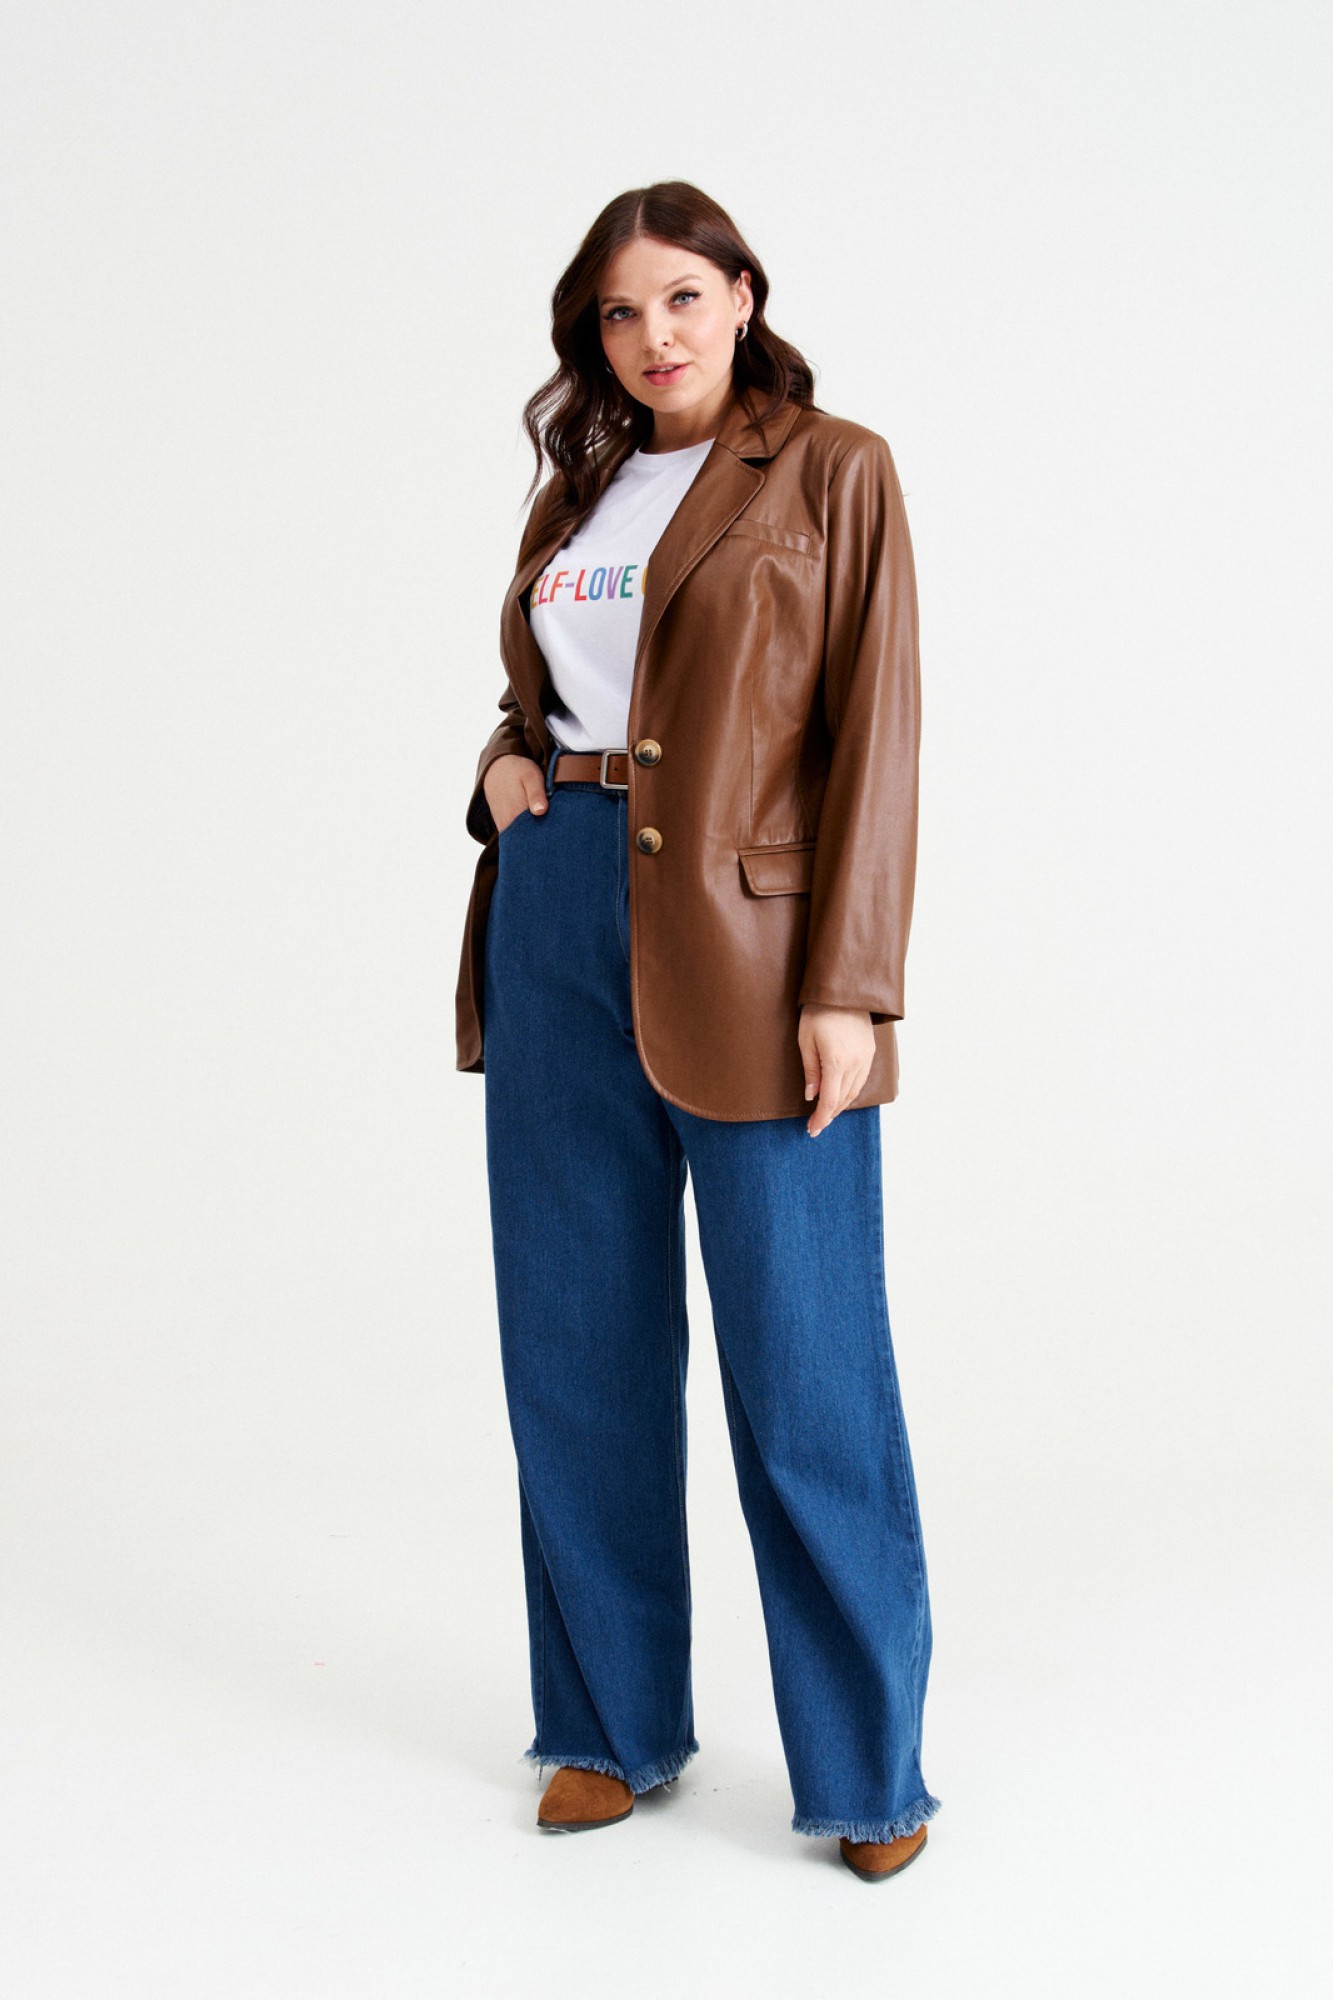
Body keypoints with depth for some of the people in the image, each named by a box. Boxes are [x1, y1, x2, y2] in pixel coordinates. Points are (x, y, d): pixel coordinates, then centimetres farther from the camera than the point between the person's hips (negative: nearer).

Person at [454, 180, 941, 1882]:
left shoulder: (833, 468, 0)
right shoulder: (576, 493, 16)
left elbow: (873, 732, -7)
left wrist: (847, 989, -15)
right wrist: (503, 766, 3)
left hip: (747, 941, -5)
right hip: (558, 921, 6)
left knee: (805, 1371, -2)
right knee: (578, 1346, 9)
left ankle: (867, 1766, 12)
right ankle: (614, 1722, 24)